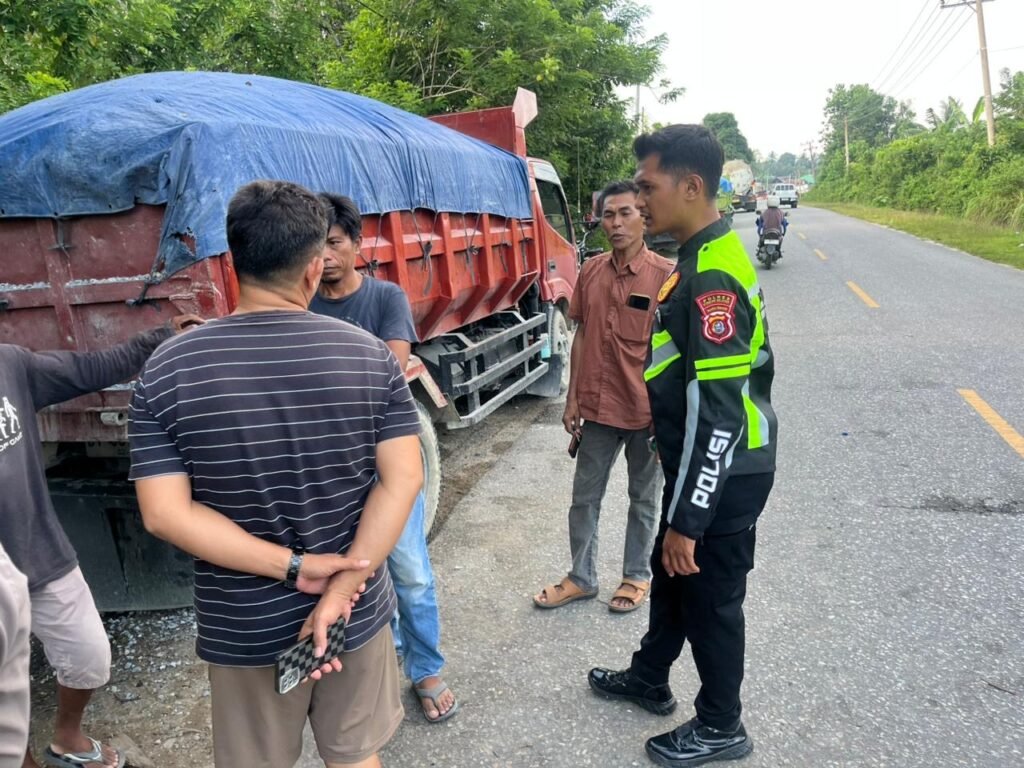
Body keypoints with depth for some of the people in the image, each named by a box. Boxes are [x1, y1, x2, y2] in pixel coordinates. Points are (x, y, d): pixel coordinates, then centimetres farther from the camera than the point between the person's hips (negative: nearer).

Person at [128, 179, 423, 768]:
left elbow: (164, 514, -15)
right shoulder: (371, 355, -12)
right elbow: (403, 481, -15)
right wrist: (340, 590, -15)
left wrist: (291, 566, -15)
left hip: (243, 625, 0)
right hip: (358, 613, 1)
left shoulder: (168, 371, -11)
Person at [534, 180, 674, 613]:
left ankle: (637, 576, 35)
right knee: (584, 497, 14)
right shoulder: (591, 271, 2)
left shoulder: (664, 275, -12)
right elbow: (582, 336, 8)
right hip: (597, 407, 4)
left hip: (645, 411, -4)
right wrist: (572, 397, 6)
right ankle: (581, 578, 33)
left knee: (643, 499, 15)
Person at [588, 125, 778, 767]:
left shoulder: (712, 276, -25)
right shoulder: (708, 257, 7)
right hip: (706, 466, 10)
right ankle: (649, 678, 46)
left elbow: (715, 413, -28)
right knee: (671, 573, 23)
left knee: (710, 594, 9)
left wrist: (687, 520, -23)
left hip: (723, 475, -10)